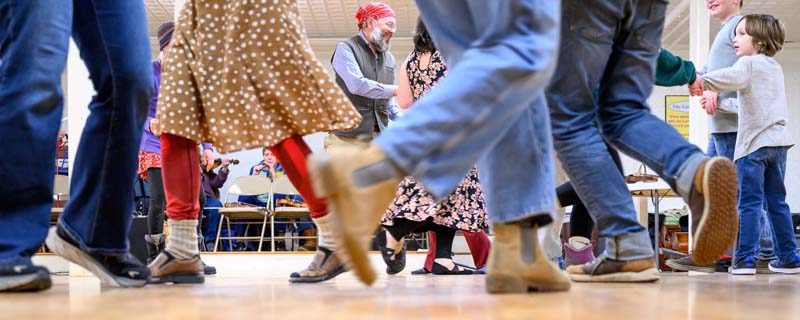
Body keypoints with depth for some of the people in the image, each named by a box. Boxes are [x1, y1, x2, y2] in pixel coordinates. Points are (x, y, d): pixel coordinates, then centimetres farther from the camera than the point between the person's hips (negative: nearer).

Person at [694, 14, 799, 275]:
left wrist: (700, 80, -28)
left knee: (750, 202, -8)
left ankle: (745, 259, -11)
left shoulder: (748, 63, -3)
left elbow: (730, 78, -28)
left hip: (755, 141, -7)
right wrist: (721, 105, 29)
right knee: (777, 202, 12)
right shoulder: (775, 67, 21)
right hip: (778, 141, 7)